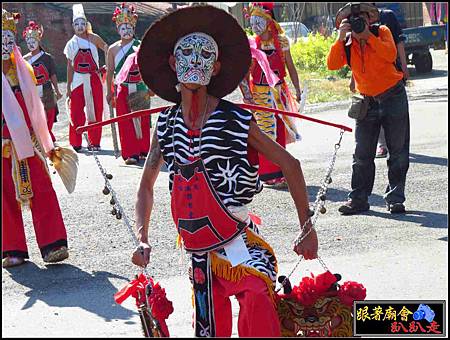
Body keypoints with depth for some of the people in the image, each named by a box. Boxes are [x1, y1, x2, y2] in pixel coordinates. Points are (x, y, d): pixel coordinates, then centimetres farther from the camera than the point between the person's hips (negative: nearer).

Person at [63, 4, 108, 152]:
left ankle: (94, 142, 15)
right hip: (78, 80, 0)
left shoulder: (93, 38, 0)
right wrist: (68, 86, 3)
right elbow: (70, 66, 5)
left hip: (93, 79, 0)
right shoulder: (71, 44, 3)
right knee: (76, 112, -2)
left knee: (96, 111, 4)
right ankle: (76, 143, 7)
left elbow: (107, 49, 5)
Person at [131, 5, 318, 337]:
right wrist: (142, 239, 4)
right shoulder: (166, 125, 5)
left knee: (256, 294, -34)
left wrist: (307, 229, -1)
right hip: (198, 252, 4)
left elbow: (289, 164, 0)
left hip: (239, 243, -4)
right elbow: (146, 186, 17)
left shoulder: (236, 120, -7)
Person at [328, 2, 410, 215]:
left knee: (398, 152, 1)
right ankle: (358, 199, 7)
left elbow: (391, 55, -24)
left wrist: (368, 36, -25)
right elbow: (332, 64, -16)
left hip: (393, 96, -2)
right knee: (362, 155, 1)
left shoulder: (382, 32, -6)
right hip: (367, 101, 2)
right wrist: (340, 39, -23)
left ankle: (395, 198, 7)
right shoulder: (346, 43, -1)